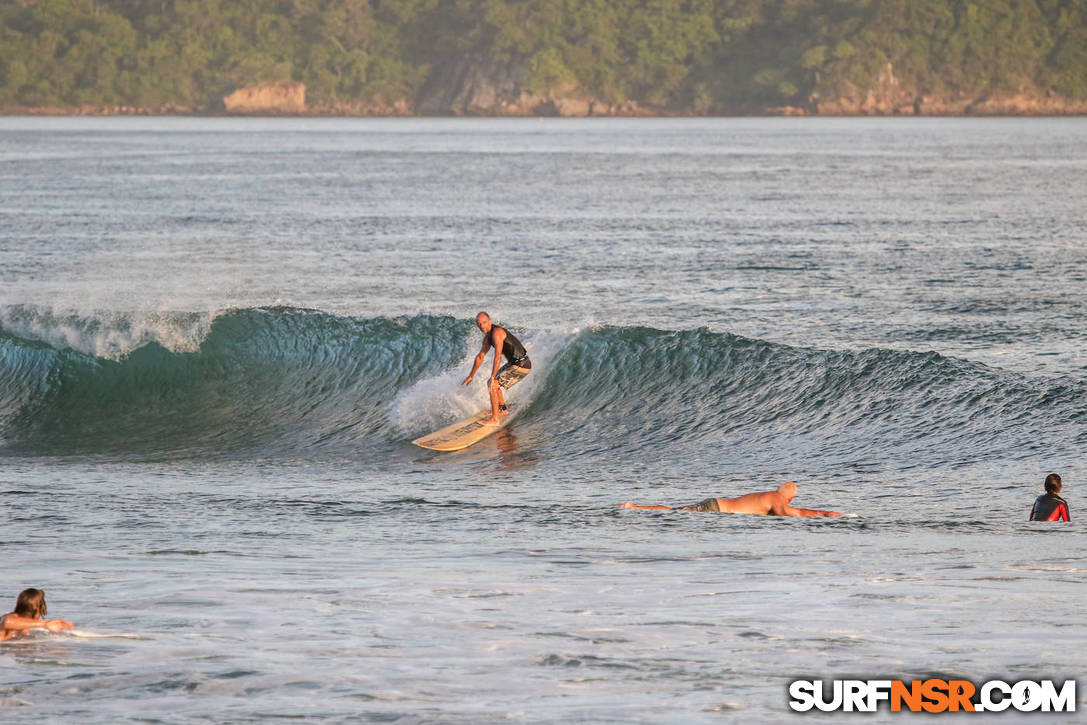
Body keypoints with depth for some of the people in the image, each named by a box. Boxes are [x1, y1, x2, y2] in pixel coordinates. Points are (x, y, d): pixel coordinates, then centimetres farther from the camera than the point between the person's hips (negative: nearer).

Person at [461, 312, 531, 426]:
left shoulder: (497, 332, -22)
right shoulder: (488, 336, 9)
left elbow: (498, 357, -29)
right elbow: (480, 357, 20)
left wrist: (493, 378, -29)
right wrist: (471, 376, 24)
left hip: (521, 366, -10)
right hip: (513, 363, 10)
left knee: (493, 386, -15)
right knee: (492, 382, 24)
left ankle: (494, 419, -12)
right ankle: (502, 409, 40)